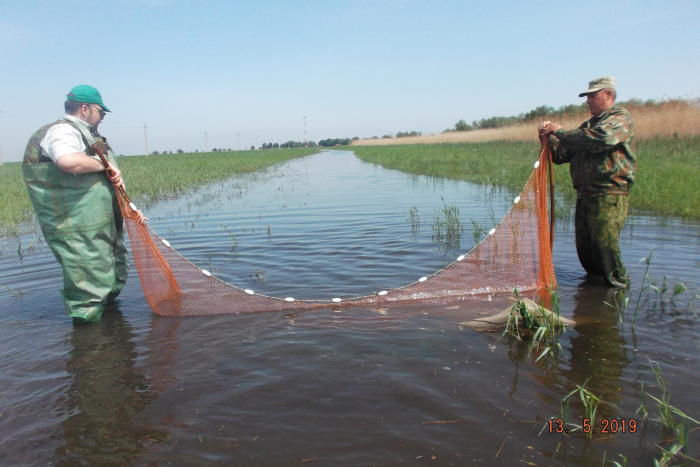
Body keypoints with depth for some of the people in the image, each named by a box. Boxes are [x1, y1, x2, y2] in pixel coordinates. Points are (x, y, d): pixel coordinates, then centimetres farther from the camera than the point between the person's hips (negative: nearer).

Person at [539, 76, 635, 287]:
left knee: (605, 247, -10)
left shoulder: (620, 118, -1)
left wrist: (561, 132, -14)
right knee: (584, 250, 10)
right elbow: (561, 154, 20)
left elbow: (602, 139, -23)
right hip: (584, 196, 8)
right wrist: (549, 136, 1)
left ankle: (620, 289, 3)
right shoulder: (589, 126, 25)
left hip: (608, 197, -8)